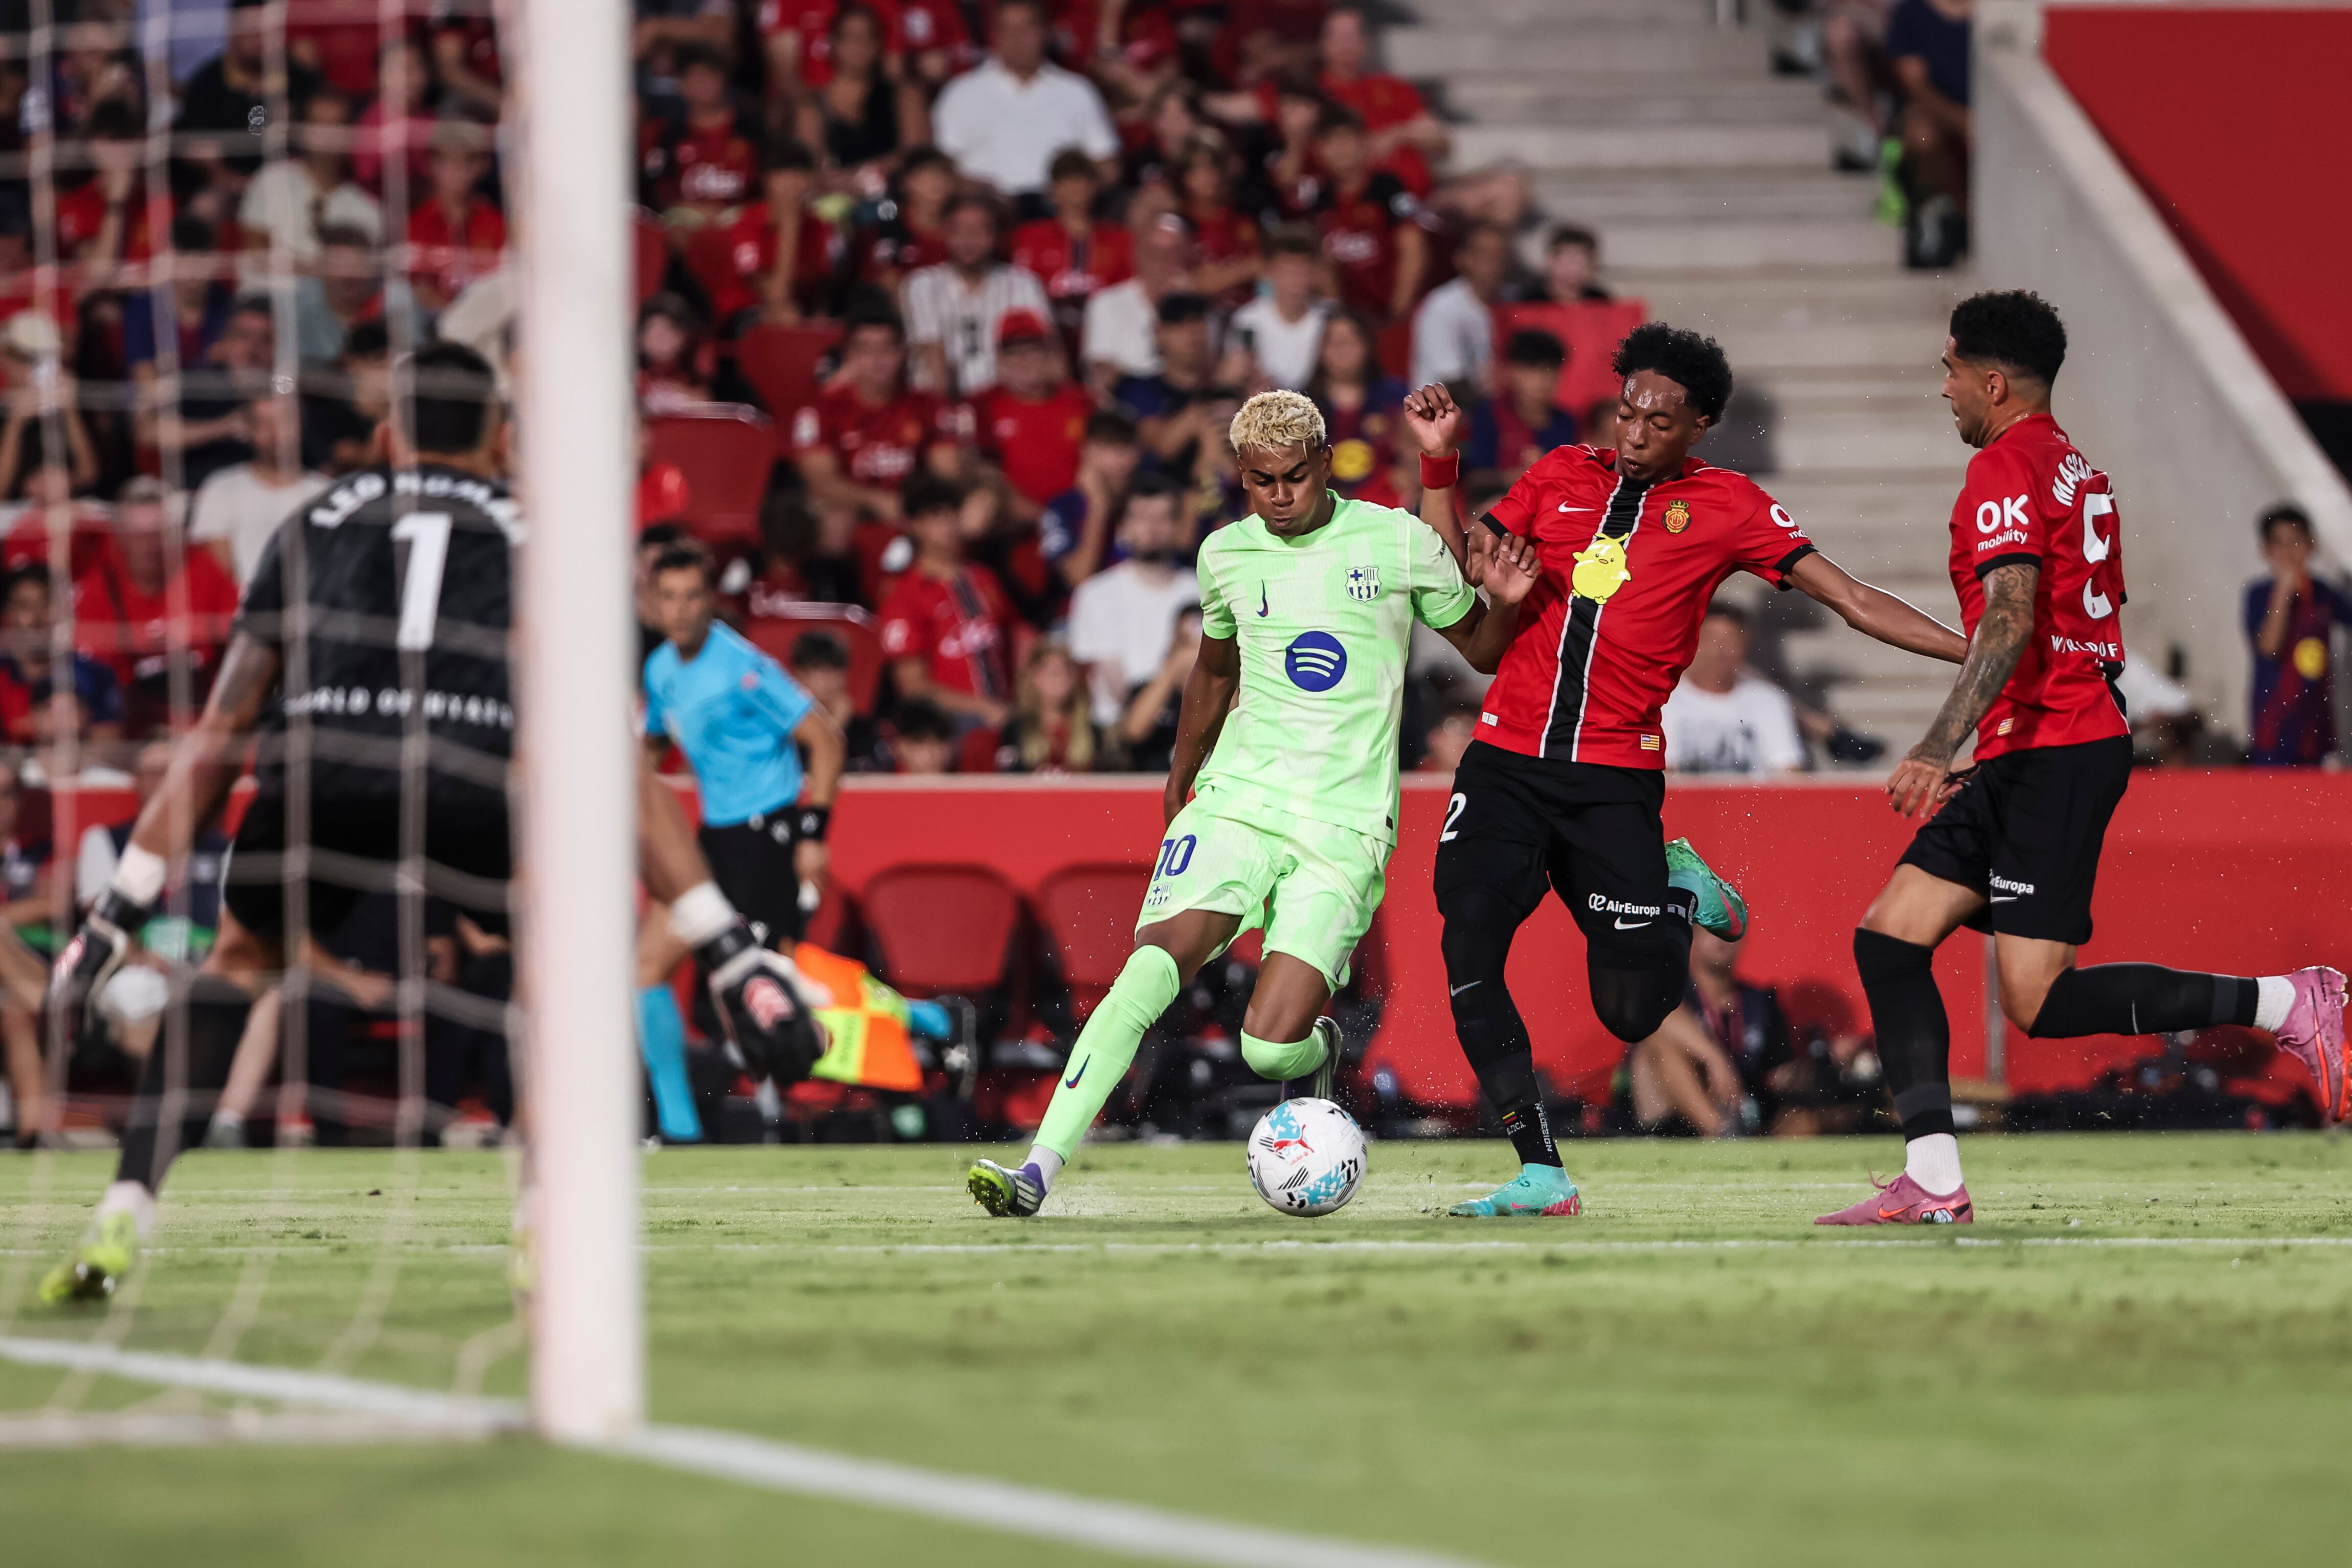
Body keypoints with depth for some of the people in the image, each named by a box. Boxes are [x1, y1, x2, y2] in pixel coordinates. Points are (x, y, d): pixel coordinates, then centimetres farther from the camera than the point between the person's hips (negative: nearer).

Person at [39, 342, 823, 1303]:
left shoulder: (316, 524, 32)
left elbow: (216, 741, 31)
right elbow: (621, 768, 23)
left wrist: (118, 916, 35)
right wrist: (726, 951, 22)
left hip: (319, 768, 1)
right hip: (482, 779, -1)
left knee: (239, 961, 30)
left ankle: (120, 1226, 18)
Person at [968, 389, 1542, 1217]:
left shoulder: (1397, 544, -1)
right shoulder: (1227, 555, 8)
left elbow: (1483, 652, 10)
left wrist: (1504, 604, -12)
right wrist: (1179, 783, 31)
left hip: (1344, 828, -2)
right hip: (1236, 799, 2)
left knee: (1269, 1046, -14)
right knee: (1152, 969, -21)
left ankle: (1320, 1050, 24)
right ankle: (1040, 1167, -24)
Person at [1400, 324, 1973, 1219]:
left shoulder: (1725, 506, 4)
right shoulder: (1561, 478, 12)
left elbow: (1852, 601, 3)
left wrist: (1976, 653, -4)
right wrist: (1438, 464, 5)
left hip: (1616, 779, -2)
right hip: (1506, 760, 2)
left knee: (1632, 1011, -8)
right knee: (1468, 960, -13)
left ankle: (1678, 896, 25)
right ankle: (1539, 1173, -3)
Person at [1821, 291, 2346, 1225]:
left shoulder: (2007, 468, -10)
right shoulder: (2080, 474, 20)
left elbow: (2012, 619, -24)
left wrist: (1939, 749, -33)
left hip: (2050, 755, -10)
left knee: (2040, 1003, -13)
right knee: (1888, 937, 4)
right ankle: (1932, 1182, -4)